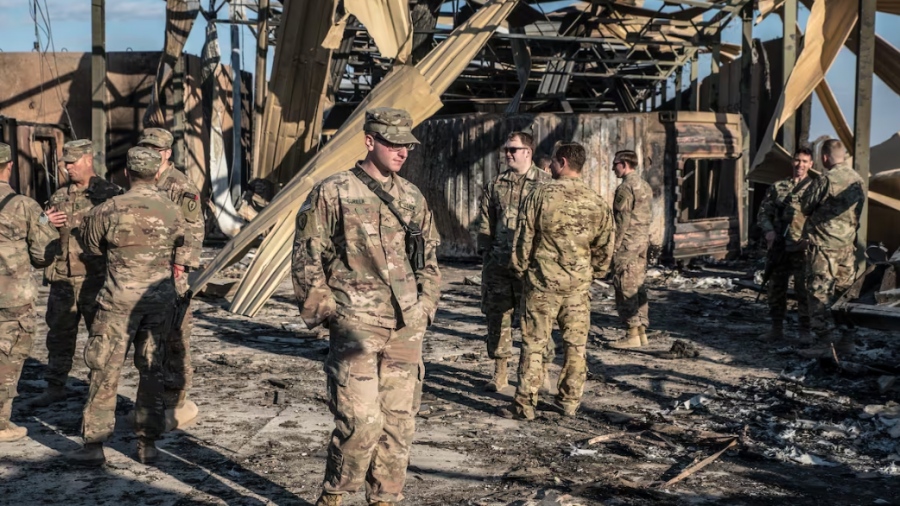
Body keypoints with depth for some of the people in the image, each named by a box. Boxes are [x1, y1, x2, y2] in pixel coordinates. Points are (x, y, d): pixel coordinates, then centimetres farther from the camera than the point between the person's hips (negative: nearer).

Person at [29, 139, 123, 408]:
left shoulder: (110, 194, -3)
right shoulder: (58, 197, 13)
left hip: (95, 279, -5)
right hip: (62, 280, 5)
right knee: (59, 335, 12)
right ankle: (55, 386, 23)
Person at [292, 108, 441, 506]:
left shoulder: (413, 198, 12)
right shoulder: (332, 193, -4)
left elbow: (429, 259, 20)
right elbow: (306, 261, -3)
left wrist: (426, 306, 11)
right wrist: (326, 311, -6)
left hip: (407, 329, 5)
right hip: (356, 325, -5)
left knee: (399, 424, 8)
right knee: (361, 423, -11)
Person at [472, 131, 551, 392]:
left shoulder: (546, 183, 0)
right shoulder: (495, 185, 11)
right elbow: (485, 221, 13)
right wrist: (485, 251, 5)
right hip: (499, 263, 4)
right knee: (497, 315, 6)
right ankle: (500, 373, 17)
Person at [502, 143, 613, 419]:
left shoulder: (541, 194, -9)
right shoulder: (597, 202, 1)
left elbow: (524, 237, -6)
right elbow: (605, 247, 8)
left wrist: (519, 268, 9)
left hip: (543, 281, -3)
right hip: (579, 283, 3)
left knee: (534, 344, 3)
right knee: (575, 345, 12)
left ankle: (525, 404, 6)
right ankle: (570, 402, 19)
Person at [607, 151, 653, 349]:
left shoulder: (625, 187, -14)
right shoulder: (644, 185, 15)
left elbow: (622, 221, -17)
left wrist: (614, 246, -14)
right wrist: (645, 240, 21)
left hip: (627, 244, -9)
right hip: (643, 242, 9)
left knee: (626, 288, -5)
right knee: (638, 286, 12)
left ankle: (632, 334, -4)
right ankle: (641, 331, 15)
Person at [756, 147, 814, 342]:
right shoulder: (777, 187, 11)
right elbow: (763, 212, 12)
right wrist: (768, 230, -5)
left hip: (802, 248, -4)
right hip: (778, 247, 4)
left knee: (804, 289, -3)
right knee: (775, 288, 9)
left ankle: (805, 331, 7)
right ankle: (776, 329, 20)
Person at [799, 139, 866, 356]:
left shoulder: (825, 180, -14)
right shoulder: (859, 181, 7)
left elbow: (805, 207, -4)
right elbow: (858, 211, 15)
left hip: (823, 244, -7)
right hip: (848, 245, 7)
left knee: (819, 293, -3)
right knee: (844, 292, 13)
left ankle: (824, 339, -9)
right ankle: (845, 337, 16)